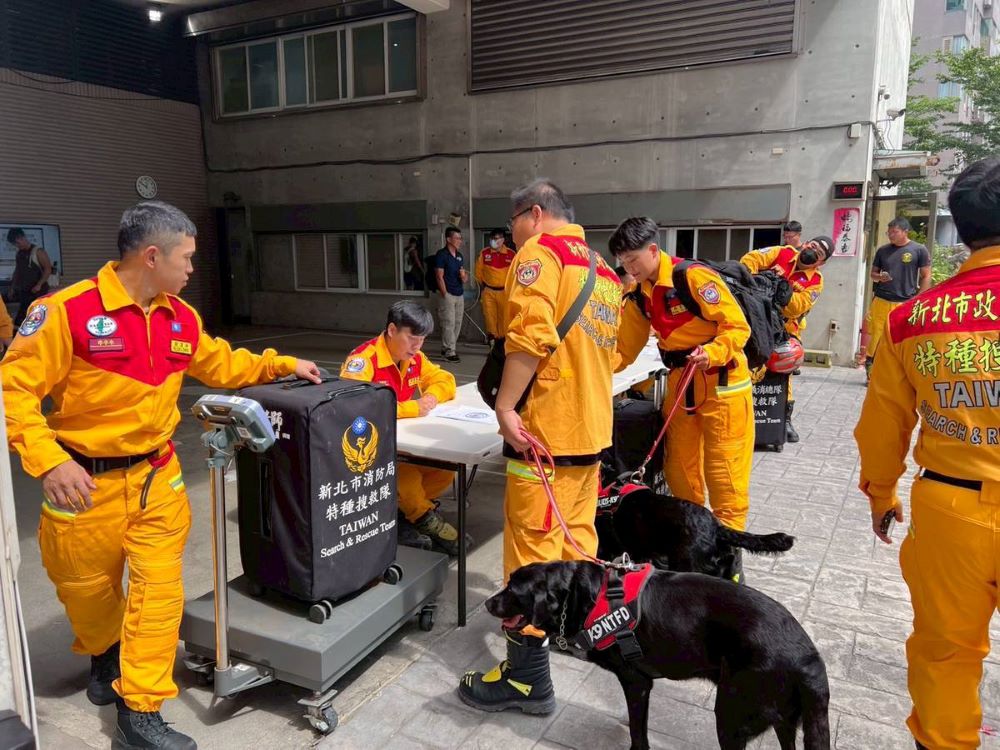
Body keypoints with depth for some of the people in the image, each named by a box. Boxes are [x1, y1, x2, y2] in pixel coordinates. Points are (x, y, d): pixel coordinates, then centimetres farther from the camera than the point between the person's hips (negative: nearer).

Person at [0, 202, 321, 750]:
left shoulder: (181, 319, 2)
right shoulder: (67, 312, -17)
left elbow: (220, 364, 19)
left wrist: (282, 364, 15)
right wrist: (48, 460, -23)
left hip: (156, 477, 4)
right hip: (86, 482, -4)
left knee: (158, 589, 1)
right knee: (86, 589, 17)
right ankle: (105, 657, 50)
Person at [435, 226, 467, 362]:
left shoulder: (459, 255, 14)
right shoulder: (441, 254, -8)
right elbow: (440, 277, -11)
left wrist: (464, 276, -3)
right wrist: (445, 295, -14)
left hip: (459, 294, 8)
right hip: (448, 294, -8)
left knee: (457, 323, 9)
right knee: (449, 323, -7)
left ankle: (446, 348, 20)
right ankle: (449, 351, -2)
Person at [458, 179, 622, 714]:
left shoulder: (539, 250, -8)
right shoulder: (602, 270, 18)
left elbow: (530, 335, -23)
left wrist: (505, 406, -20)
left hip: (546, 426, -9)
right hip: (590, 425, 9)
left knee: (533, 547, -3)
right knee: (576, 536, 20)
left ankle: (527, 678, 5)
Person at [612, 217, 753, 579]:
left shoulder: (695, 277, -17)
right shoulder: (639, 297, 5)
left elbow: (737, 327, -17)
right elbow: (624, 351, 8)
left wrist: (712, 354, -33)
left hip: (722, 383, -7)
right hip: (680, 383, 7)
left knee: (724, 472, -2)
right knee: (679, 468, 13)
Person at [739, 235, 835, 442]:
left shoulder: (815, 281, -4)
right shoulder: (782, 253, 0)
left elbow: (795, 308, -18)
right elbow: (751, 259, -9)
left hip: (784, 329, 0)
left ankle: (785, 419, 16)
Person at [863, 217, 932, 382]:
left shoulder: (919, 250, 0)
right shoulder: (883, 250, 9)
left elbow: (926, 277, 2)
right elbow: (873, 273, 17)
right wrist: (879, 277, -7)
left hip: (905, 304, -2)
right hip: (881, 301, 3)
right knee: (875, 336, 3)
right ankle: (870, 371, 14)